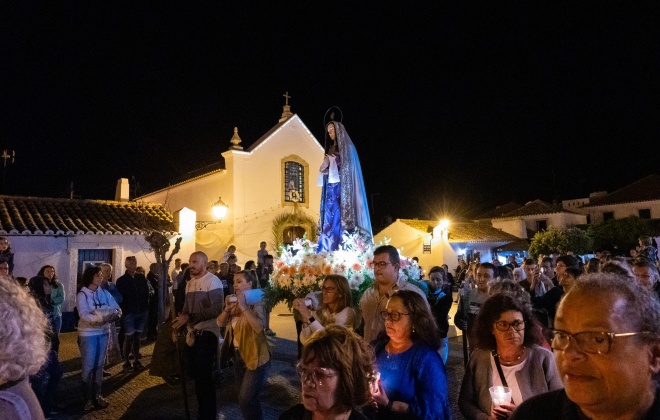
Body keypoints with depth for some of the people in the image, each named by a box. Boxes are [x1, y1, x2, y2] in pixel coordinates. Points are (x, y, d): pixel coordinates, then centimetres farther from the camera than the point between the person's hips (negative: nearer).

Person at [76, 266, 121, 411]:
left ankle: (96, 395, 25)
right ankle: (88, 398, 16)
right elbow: (84, 315, -22)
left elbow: (116, 308, -3)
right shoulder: (82, 295, -10)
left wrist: (116, 314, -26)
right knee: (88, 366, 3)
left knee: (99, 365, 13)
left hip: (103, 332, 4)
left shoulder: (105, 293, 2)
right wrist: (101, 317, -37)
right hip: (88, 334, -4)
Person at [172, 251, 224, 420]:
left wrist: (189, 317, -20)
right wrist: (180, 321, 0)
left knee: (204, 376, 1)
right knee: (196, 374, 16)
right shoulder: (189, 283, 13)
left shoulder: (213, 281, -12)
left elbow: (216, 309, -20)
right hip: (192, 334, 7)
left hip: (206, 334, -7)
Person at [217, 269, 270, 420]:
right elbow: (220, 323, 1)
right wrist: (227, 308, -16)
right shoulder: (235, 303, 7)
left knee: (246, 399, -7)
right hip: (239, 355, 8)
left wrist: (244, 307, -33)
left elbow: (259, 327, -31)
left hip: (255, 357, -8)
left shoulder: (256, 303, -15)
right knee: (245, 398, 20)